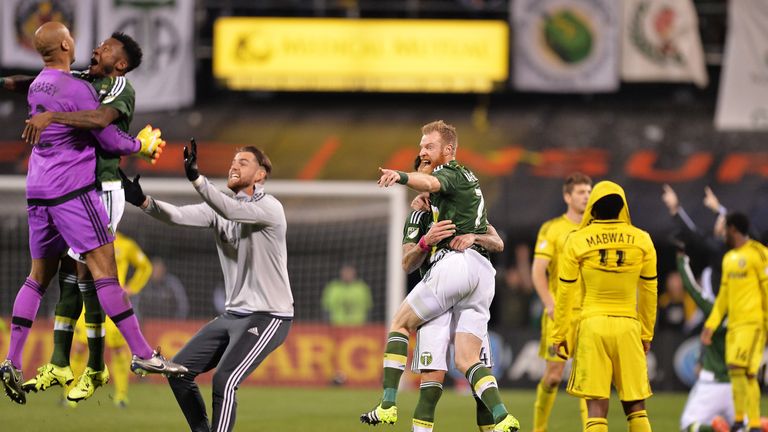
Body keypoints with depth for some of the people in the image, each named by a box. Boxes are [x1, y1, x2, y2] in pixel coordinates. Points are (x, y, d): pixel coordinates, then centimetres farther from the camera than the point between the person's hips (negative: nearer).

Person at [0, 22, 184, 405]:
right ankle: (141, 354, -11)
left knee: (39, 276, 11)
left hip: (38, 190, 8)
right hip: (72, 189, -8)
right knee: (104, 268, -9)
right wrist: (143, 145, 11)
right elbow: (110, 140, -9)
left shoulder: (36, 87, 13)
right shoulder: (76, 89, -13)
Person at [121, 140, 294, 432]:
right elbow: (179, 216, -8)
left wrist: (196, 178, -47)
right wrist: (143, 201, -27)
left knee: (223, 381, -23)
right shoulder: (218, 208, 7)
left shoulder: (270, 208, -13)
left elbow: (231, 210, -33)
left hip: (269, 317, -8)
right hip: (233, 314, 8)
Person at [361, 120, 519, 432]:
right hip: (484, 273, 8)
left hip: (456, 262, -8)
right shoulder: (468, 179, 30)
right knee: (466, 361, 2)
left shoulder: (452, 173, 1)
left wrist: (401, 177, -46)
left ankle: (388, 406, -3)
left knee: (400, 323, 5)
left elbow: (430, 183, -24)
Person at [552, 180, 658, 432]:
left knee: (597, 407, -4)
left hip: (592, 326, -2)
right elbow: (649, 292, 11)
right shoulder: (641, 241, 4)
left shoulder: (577, 241, -2)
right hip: (628, 326, 2)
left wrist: (559, 335, 11)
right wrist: (647, 334, 21)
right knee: (635, 407, 10)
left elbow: (566, 292, 2)